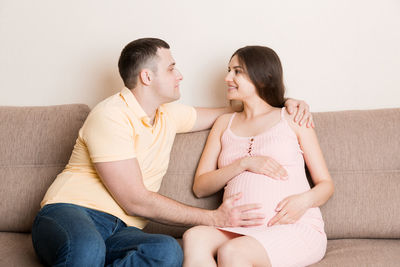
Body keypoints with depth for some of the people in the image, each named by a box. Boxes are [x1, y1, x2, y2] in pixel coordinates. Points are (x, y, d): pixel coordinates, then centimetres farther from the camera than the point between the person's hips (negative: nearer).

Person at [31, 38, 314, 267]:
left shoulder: (169, 115, 14)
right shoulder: (110, 116, -10)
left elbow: (225, 113, 31)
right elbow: (135, 201, -14)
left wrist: (284, 103, 16)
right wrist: (215, 219, -12)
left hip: (120, 229, 7)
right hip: (70, 212, -6)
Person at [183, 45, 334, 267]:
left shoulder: (292, 119, 12)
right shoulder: (225, 123, 22)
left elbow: (326, 184, 10)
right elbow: (200, 187, 12)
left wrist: (305, 200, -13)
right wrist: (244, 163, -3)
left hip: (296, 227, -3)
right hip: (240, 230, 3)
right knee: (194, 237, -31)